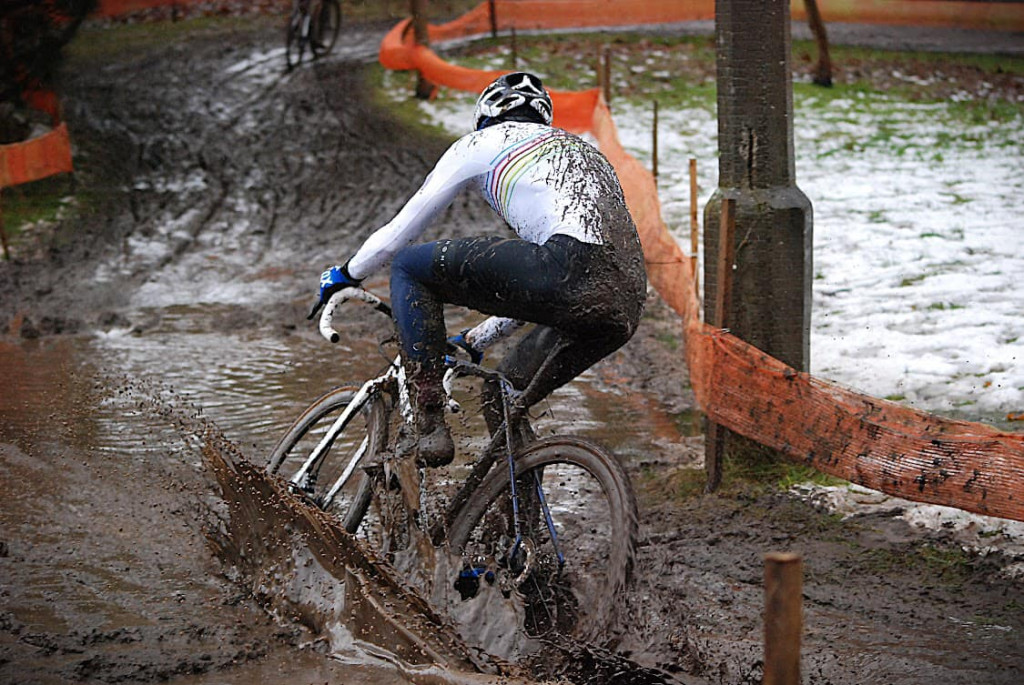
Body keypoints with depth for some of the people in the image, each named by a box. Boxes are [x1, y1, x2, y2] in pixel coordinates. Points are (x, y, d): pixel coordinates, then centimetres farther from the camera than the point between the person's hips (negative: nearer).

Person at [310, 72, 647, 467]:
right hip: (628, 304, 7)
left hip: (571, 271, -7)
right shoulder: (579, 148, 41)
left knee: (409, 267, 10)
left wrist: (344, 275, 42)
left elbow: (400, 231, 24)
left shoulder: (481, 143, 21)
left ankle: (429, 428, 1)